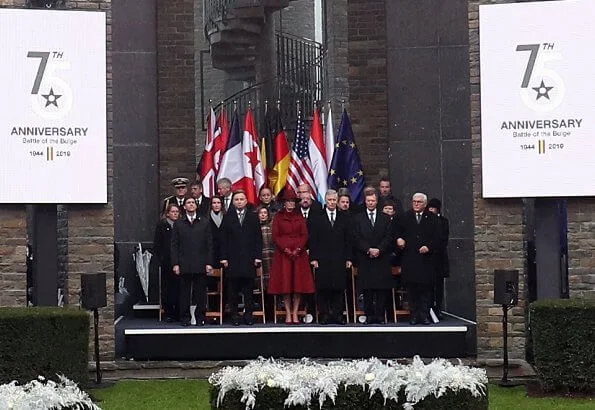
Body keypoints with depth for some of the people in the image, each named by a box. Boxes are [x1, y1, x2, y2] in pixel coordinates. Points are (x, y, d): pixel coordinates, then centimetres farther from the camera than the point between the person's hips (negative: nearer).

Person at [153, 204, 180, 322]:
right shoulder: (161, 225, 4)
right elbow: (156, 244, 4)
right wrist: (160, 259, -5)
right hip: (166, 263, -1)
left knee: (179, 288, -2)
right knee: (167, 288, 1)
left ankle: (179, 313, 5)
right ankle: (168, 313, 8)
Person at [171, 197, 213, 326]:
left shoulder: (205, 222, 9)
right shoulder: (178, 224, 9)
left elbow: (209, 244, 6)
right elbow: (174, 245, 6)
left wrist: (209, 263, -1)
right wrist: (175, 263, -3)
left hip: (201, 265, 0)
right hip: (184, 265, 0)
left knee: (201, 293, 2)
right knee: (185, 294, 2)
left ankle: (200, 318, 9)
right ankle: (185, 318, 10)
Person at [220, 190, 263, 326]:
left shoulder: (253, 217, 9)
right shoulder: (227, 217, 7)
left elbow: (258, 238, 6)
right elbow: (223, 239, 4)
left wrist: (258, 256, -2)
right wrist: (223, 257, -4)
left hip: (249, 259, 0)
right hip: (232, 259, 0)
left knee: (249, 288, 2)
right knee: (233, 289, 1)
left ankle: (248, 314, 8)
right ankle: (234, 315, 7)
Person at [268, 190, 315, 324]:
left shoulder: (300, 217, 12)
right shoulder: (278, 217, 7)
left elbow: (304, 236, 6)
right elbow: (275, 236, 0)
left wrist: (297, 249, -9)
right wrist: (286, 249, -11)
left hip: (299, 254, 2)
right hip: (283, 254, -2)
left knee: (298, 283, -3)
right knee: (285, 283, -4)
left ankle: (295, 314, 1)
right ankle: (288, 314, -1)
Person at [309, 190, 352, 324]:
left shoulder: (344, 218, 12)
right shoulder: (318, 218, 6)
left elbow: (348, 240, 10)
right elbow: (313, 240, 2)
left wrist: (348, 258, 4)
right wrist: (313, 258, -5)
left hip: (339, 260, 1)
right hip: (322, 260, -1)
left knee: (338, 288, 1)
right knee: (322, 288, -1)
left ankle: (338, 315, 6)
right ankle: (324, 315, 4)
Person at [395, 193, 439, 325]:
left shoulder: (431, 218, 6)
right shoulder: (405, 217, 10)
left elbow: (436, 237, 2)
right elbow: (398, 233, 14)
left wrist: (429, 246, -13)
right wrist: (399, 239, -7)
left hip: (426, 258, -1)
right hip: (409, 259, 1)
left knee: (426, 288, -2)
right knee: (412, 289, 1)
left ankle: (425, 315, 3)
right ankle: (414, 315, 6)